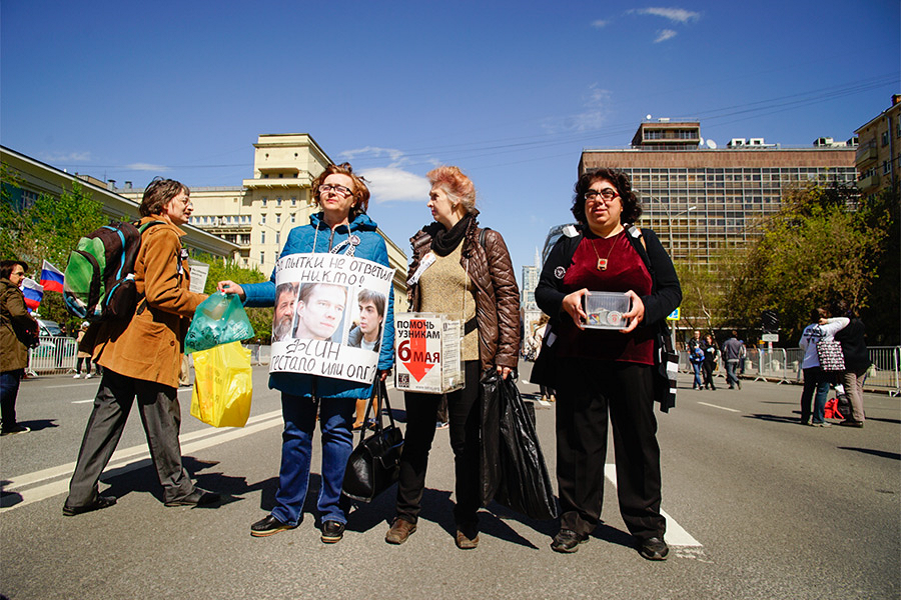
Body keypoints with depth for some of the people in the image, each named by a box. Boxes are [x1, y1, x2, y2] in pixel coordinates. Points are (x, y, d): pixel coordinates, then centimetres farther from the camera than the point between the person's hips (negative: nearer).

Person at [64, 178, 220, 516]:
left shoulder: (141, 232, 20)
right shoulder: (164, 236, -11)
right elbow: (161, 294, -20)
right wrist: (206, 304, -11)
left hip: (122, 342, 10)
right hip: (150, 342, -10)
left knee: (108, 414, 10)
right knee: (162, 418, 2)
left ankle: (81, 494, 16)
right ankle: (176, 487, 16)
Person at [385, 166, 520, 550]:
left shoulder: (487, 242, 1)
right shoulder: (423, 243, 14)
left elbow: (507, 297, -3)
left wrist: (506, 354, -10)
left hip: (467, 356, -4)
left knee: (466, 441, 6)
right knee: (417, 435, 10)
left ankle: (467, 521, 23)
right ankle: (406, 514, 25)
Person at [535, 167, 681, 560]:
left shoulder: (644, 242, 13)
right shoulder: (568, 245, 14)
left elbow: (672, 291, 8)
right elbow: (543, 290, 9)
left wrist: (646, 307, -13)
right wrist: (564, 301, -13)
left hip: (632, 354, 0)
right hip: (577, 356, 1)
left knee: (638, 437, 4)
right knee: (579, 436, 3)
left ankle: (647, 526, 19)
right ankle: (577, 520, 17)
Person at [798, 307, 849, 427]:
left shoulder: (807, 329, 8)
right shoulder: (827, 328, -8)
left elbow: (802, 345, 18)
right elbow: (846, 320, -5)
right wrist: (828, 321, -1)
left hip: (807, 364, 5)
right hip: (822, 364, -5)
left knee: (807, 390, 10)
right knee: (822, 390, -1)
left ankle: (805, 417, 14)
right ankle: (818, 419, -4)